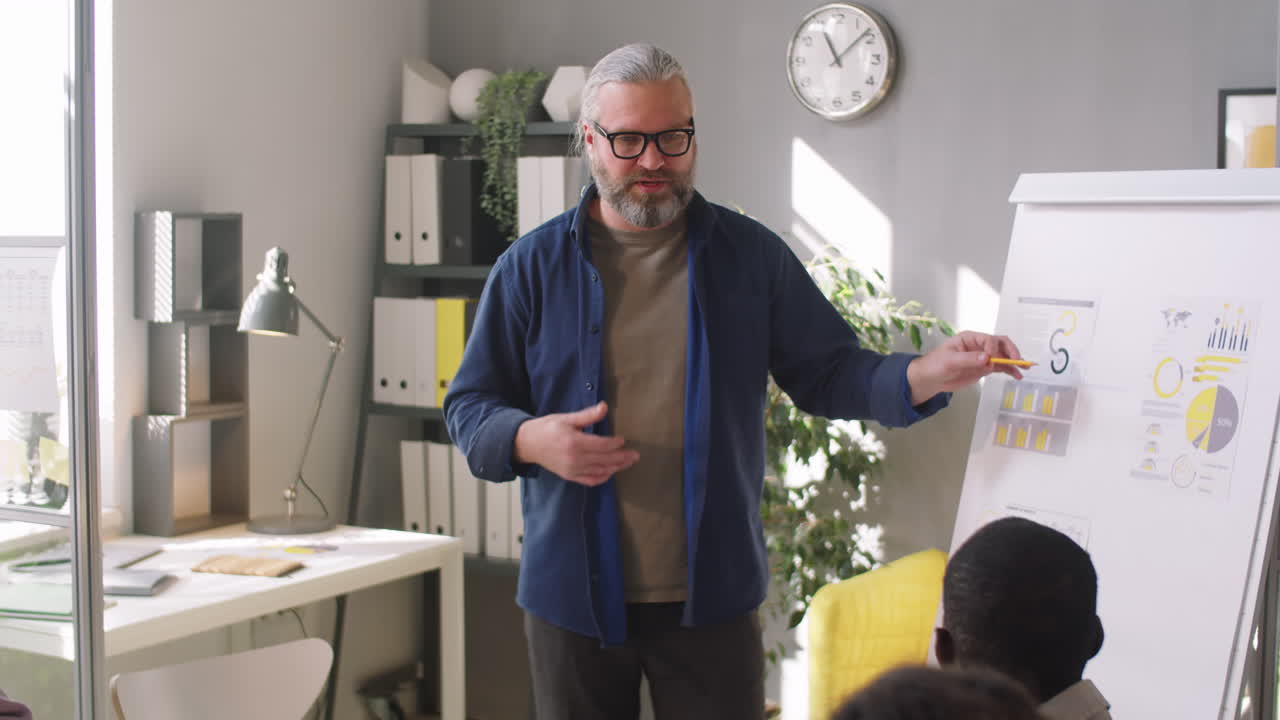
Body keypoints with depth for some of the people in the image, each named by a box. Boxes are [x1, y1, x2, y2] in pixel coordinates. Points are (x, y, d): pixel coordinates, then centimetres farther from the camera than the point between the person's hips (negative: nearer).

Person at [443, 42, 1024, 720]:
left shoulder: (753, 254, 4)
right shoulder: (530, 266, 1)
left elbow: (827, 372, 5)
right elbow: (468, 405, 5)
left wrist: (927, 375, -14)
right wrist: (530, 439, -17)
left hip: (712, 596, 0)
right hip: (574, 597, 0)